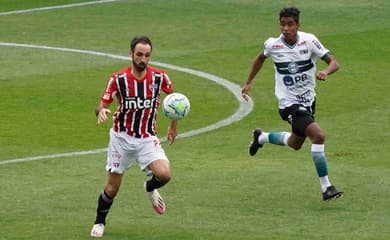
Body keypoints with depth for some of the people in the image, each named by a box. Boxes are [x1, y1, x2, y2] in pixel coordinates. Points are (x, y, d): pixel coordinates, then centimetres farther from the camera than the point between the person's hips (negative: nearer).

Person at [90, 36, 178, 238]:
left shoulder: (159, 77, -8)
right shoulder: (118, 79, -13)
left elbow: (173, 96, 13)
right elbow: (101, 105, -9)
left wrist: (173, 125, 15)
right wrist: (101, 111, -34)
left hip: (147, 139, 1)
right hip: (121, 137, -1)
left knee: (164, 174, -22)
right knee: (112, 188, 2)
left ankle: (150, 188, 15)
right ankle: (99, 223, 28)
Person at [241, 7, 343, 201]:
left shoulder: (308, 41, -13)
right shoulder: (272, 45, -11)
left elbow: (333, 62, -15)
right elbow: (260, 58, 13)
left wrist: (325, 71, -37)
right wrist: (248, 83, 17)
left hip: (308, 101, 4)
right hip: (289, 103, -4)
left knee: (296, 143, 25)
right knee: (318, 135, -25)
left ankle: (261, 137, 54)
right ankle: (326, 188, -19)